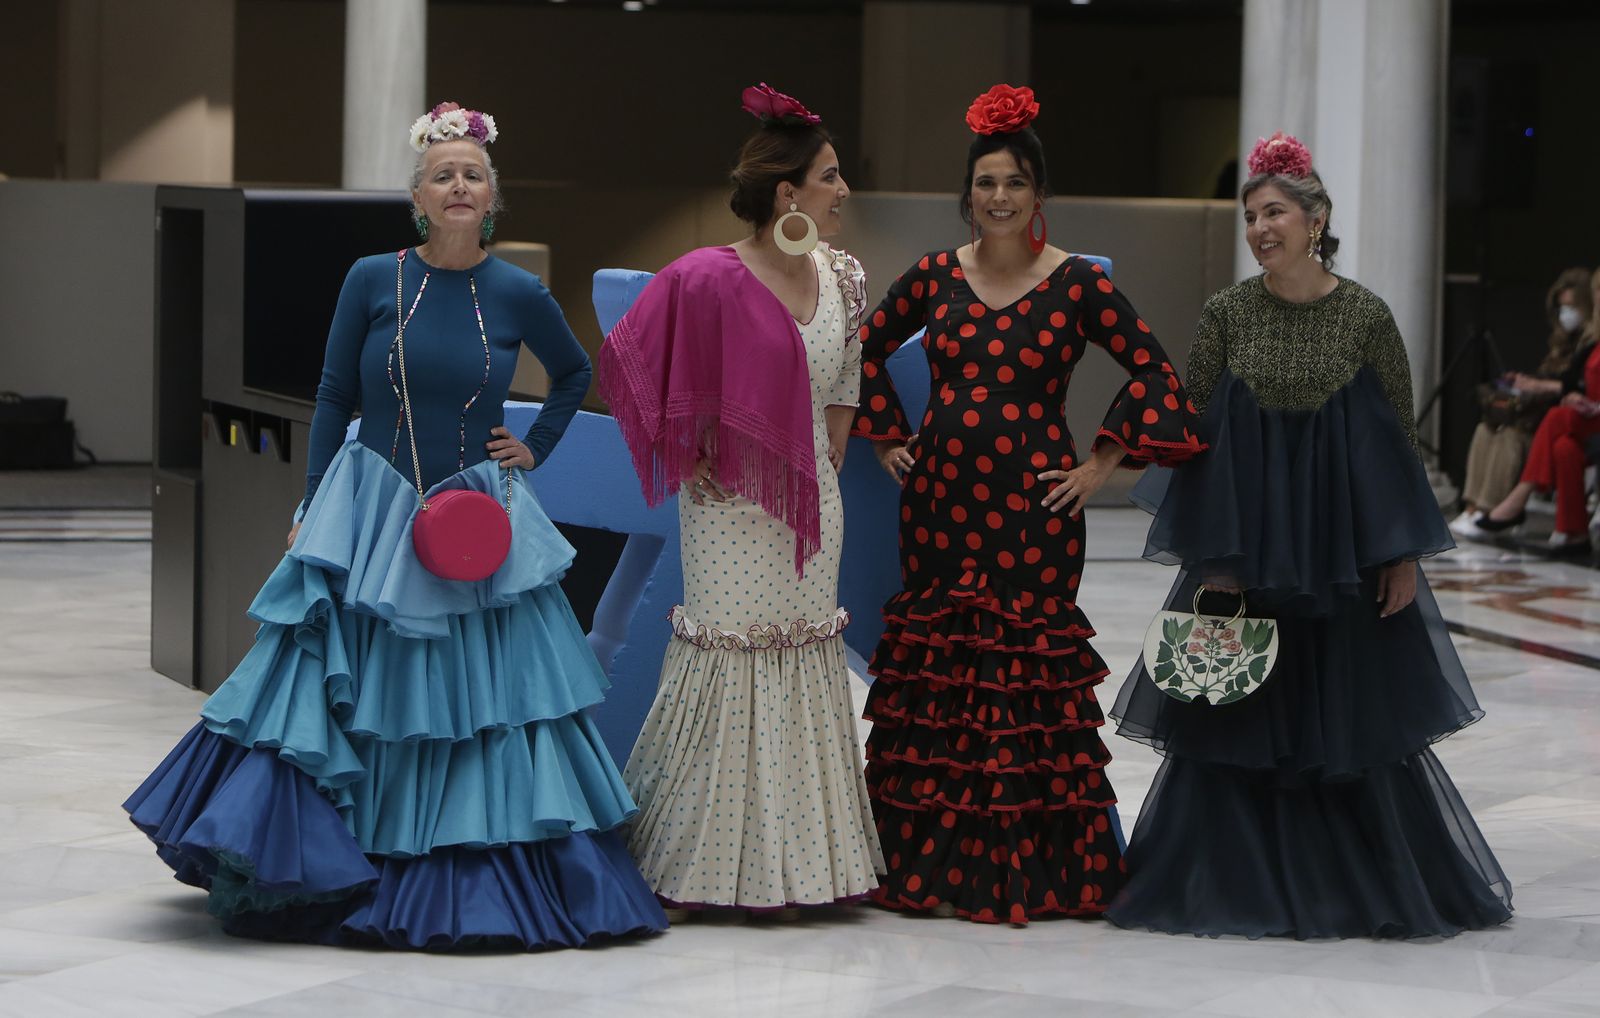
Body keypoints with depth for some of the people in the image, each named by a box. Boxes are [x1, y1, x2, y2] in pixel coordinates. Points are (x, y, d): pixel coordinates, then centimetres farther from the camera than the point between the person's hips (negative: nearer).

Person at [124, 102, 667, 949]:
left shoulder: (519, 296, 0)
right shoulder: (373, 282, -2)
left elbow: (574, 373, 20)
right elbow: (334, 397, 2)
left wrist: (535, 448, 9)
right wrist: (310, 510, -2)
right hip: (370, 519, -1)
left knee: (488, 698, 3)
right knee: (339, 692, -2)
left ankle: (481, 880, 16)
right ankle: (323, 874, 8)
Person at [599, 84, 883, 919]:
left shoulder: (841, 277, 6)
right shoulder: (709, 279, -14)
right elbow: (627, 358, -7)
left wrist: (823, 477, 13)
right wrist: (691, 462, -4)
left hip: (809, 503, 6)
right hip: (733, 503, -6)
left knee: (802, 660, 7)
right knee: (724, 659, -4)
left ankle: (781, 868, 14)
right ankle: (688, 871, 5)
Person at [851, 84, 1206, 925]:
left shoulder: (1077, 284, -3)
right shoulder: (935, 277, 6)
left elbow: (1151, 371, -2)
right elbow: (868, 349, 21)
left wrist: (1102, 463, -4)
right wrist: (887, 439, 14)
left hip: (1032, 504, -3)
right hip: (940, 495, 3)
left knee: (1029, 662, -5)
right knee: (934, 660, 4)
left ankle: (1027, 866, 3)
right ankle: (933, 861, 13)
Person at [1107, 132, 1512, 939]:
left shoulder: (1365, 316, -3)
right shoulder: (1228, 312, 0)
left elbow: (1399, 435, 1)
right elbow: (1193, 428, 1)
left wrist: (1404, 556, -3)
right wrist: (1208, 552, -5)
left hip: (1341, 549, -1)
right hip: (1245, 545, 1)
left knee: (1356, 713, 5)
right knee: (1234, 715, 4)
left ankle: (1369, 889, 19)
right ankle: (1243, 884, 16)